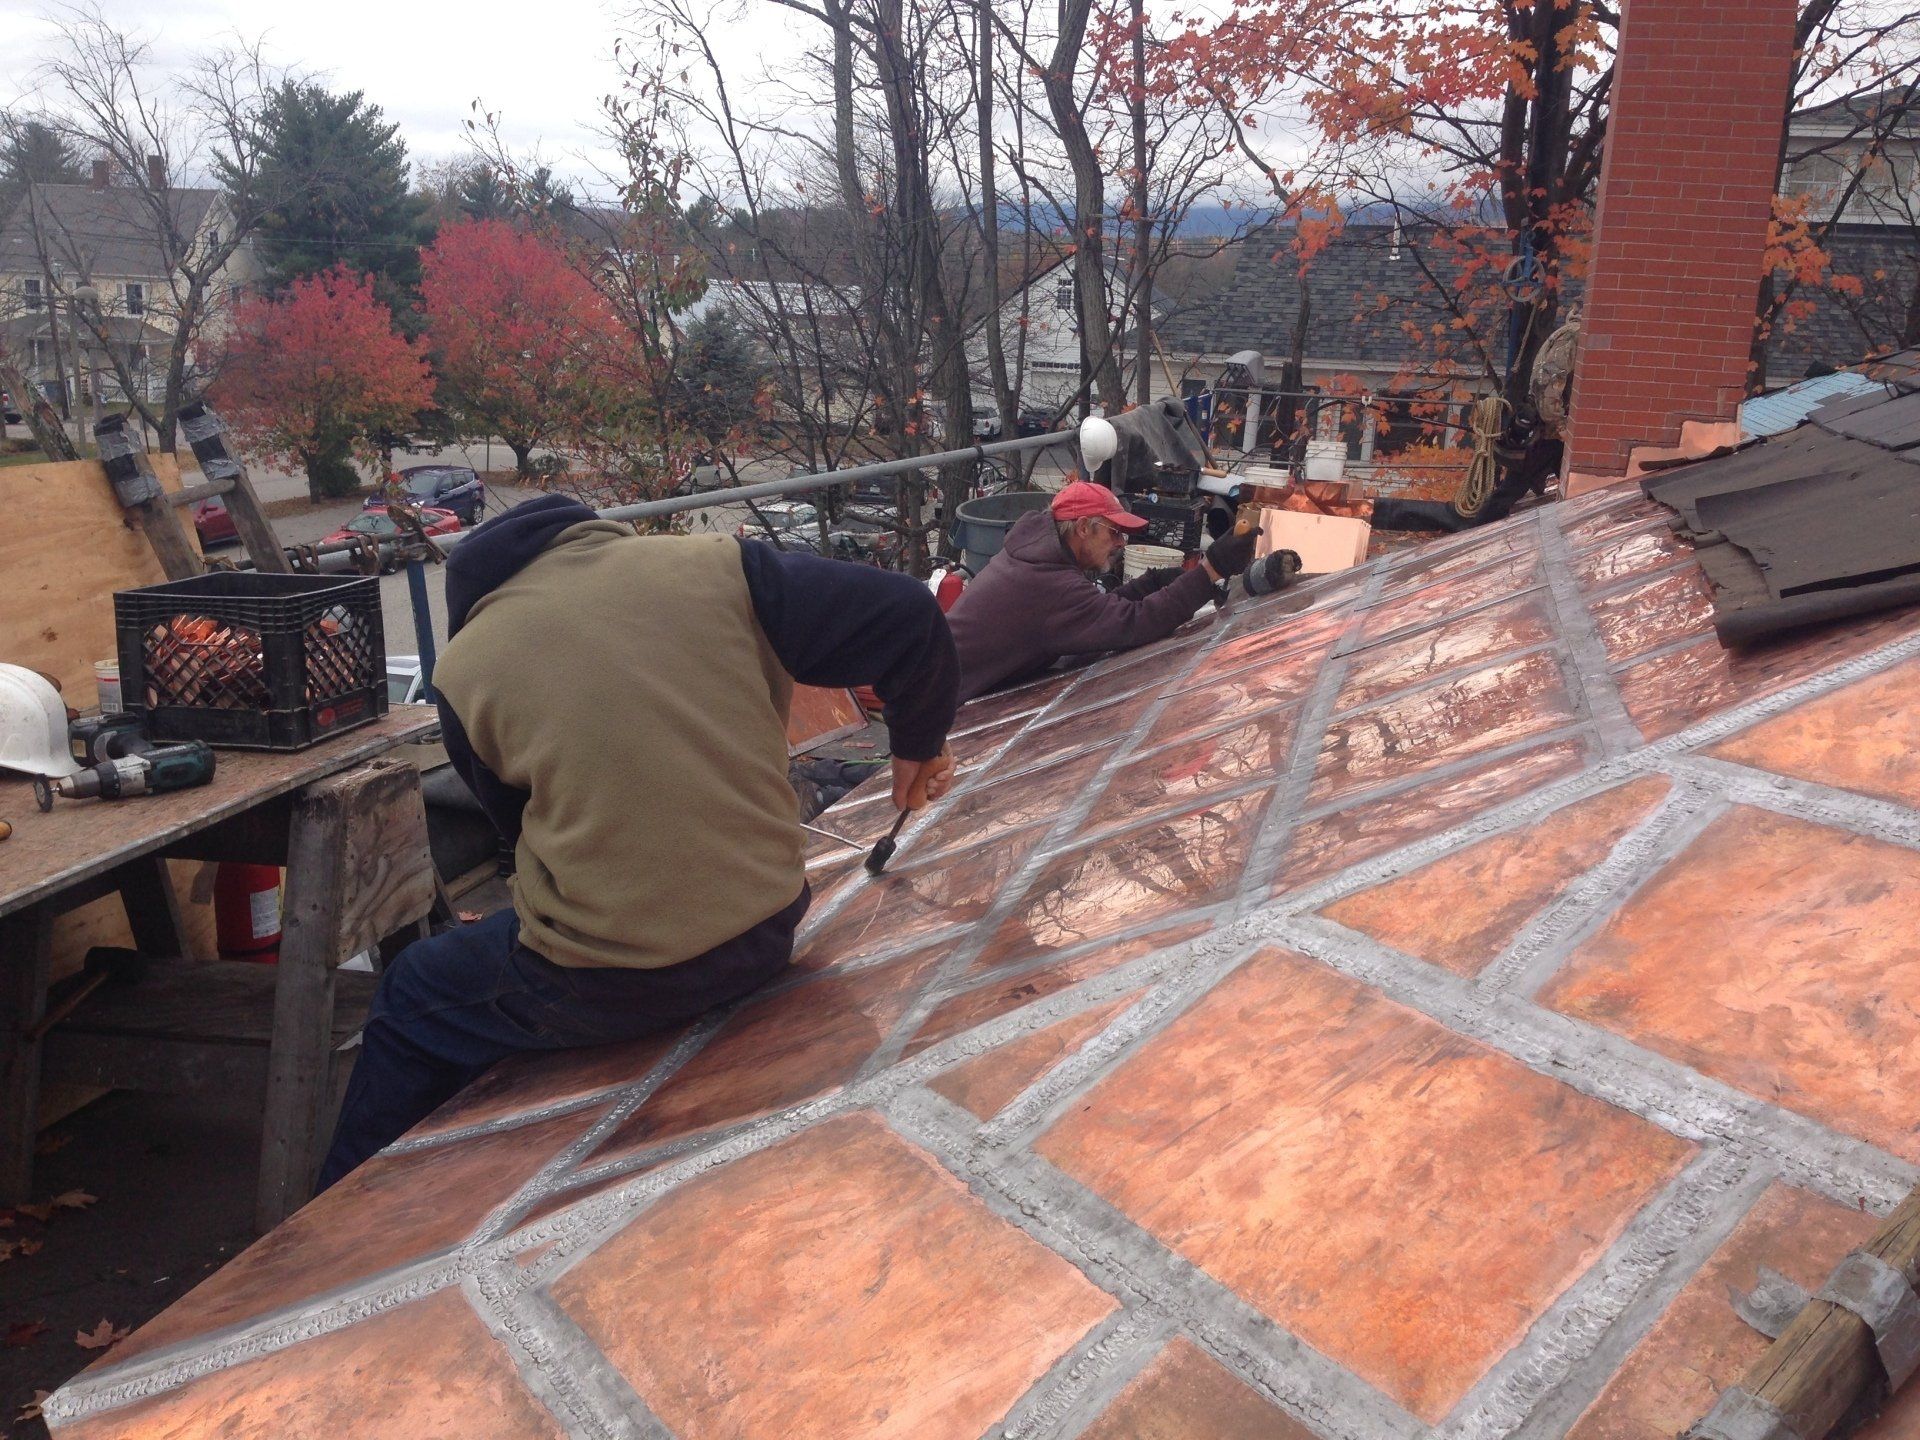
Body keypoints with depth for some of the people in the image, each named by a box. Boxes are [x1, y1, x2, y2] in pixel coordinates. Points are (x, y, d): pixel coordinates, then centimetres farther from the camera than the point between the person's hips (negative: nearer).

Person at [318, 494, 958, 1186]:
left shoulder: (463, 668, -2)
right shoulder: (713, 563, -3)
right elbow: (908, 617, -6)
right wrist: (918, 741, 12)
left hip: (611, 984, -3)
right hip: (767, 934, 4)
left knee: (413, 996, 25)